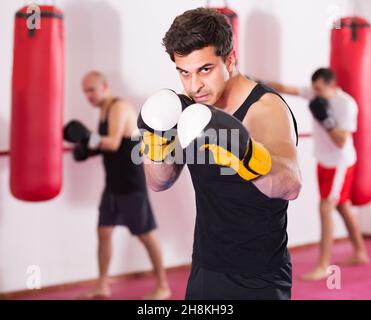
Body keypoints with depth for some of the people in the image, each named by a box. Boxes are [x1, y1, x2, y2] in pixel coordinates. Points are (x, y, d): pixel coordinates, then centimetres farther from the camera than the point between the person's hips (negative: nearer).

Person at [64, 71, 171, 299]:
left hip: (132, 184, -9)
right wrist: (87, 149, 3)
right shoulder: (104, 110, 11)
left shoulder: (120, 108, -17)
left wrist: (88, 137, -41)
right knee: (104, 232, 9)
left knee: (146, 235, 1)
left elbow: (114, 143, -30)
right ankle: (103, 285, 19)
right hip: (113, 184, 9)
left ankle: (163, 286, 14)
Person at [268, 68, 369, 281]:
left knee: (326, 207, -12)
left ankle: (324, 266, -8)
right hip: (324, 161, 8)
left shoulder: (347, 105, -23)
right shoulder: (316, 94, -4)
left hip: (340, 163, -8)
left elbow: (341, 141, -24)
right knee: (343, 206, 17)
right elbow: (285, 89, -7)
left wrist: (326, 120, -33)